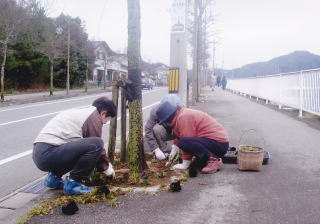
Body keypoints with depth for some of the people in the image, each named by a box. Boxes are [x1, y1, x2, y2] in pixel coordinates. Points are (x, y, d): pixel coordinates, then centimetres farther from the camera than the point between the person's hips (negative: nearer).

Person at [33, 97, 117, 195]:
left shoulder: (80, 111, 26)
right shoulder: (94, 116, -3)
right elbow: (97, 145, -1)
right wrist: (106, 167, 18)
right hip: (49, 154, -10)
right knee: (96, 144, -18)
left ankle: (54, 176, 20)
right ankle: (73, 183, -6)